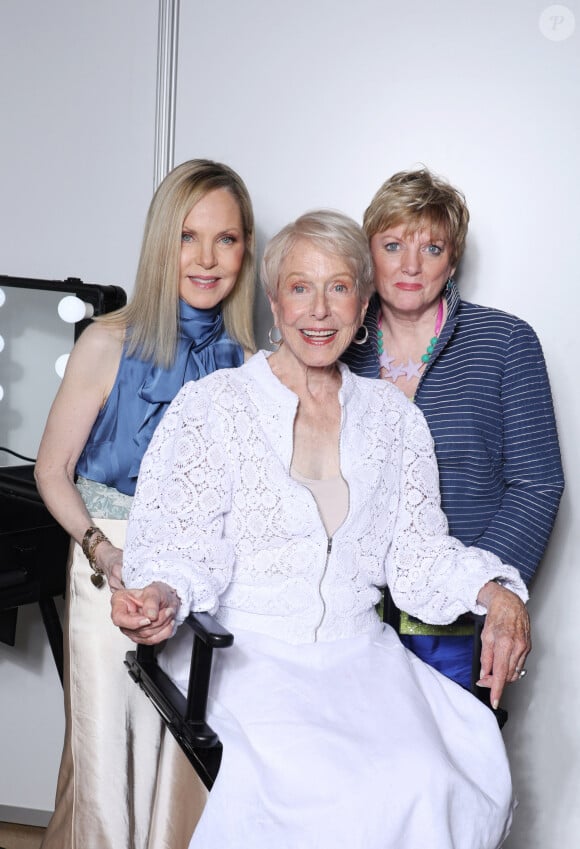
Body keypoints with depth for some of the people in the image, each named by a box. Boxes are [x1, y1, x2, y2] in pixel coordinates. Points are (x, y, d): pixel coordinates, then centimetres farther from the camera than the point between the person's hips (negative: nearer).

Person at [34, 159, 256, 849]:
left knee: (189, 757, 10)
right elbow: (52, 470, -2)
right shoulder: (113, 342, -8)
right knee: (108, 747, 5)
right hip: (115, 571, -2)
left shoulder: (246, 354, 1)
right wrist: (103, 551, -16)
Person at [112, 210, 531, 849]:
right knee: (322, 791, -28)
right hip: (242, 650, -3)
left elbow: (418, 549, 13)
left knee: (425, 784, -24)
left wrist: (491, 591, -5)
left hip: (359, 652, 4)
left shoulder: (393, 416, 14)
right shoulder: (211, 404, 3)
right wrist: (162, 594, -24)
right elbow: (183, 541, -2)